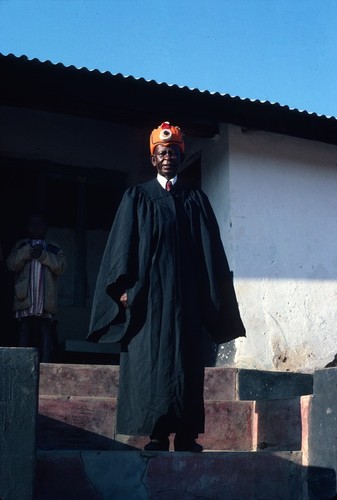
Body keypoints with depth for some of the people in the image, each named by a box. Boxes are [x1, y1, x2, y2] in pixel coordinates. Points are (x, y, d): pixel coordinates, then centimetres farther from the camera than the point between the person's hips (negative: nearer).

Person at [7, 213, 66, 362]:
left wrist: (43, 255, -9)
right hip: (25, 298, 1)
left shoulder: (54, 249, 16)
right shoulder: (21, 246, 19)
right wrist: (28, 251, -9)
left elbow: (60, 266, -1)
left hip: (45, 299, -1)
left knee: (45, 331, -8)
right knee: (25, 331, -2)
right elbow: (12, 264, 2)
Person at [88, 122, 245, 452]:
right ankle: (157, 435, -2)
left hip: (186, 296, 1)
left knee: (186, 362, -1)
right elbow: (124, 245, 3)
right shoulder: (136, 198, 10)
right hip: (147, 294, -1)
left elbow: (211, 252, 9)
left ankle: (186, 435, 2)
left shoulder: (197, 200, 13)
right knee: (151, 361, -5)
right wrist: (125, 288, -9)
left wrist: (214, 297, 2)